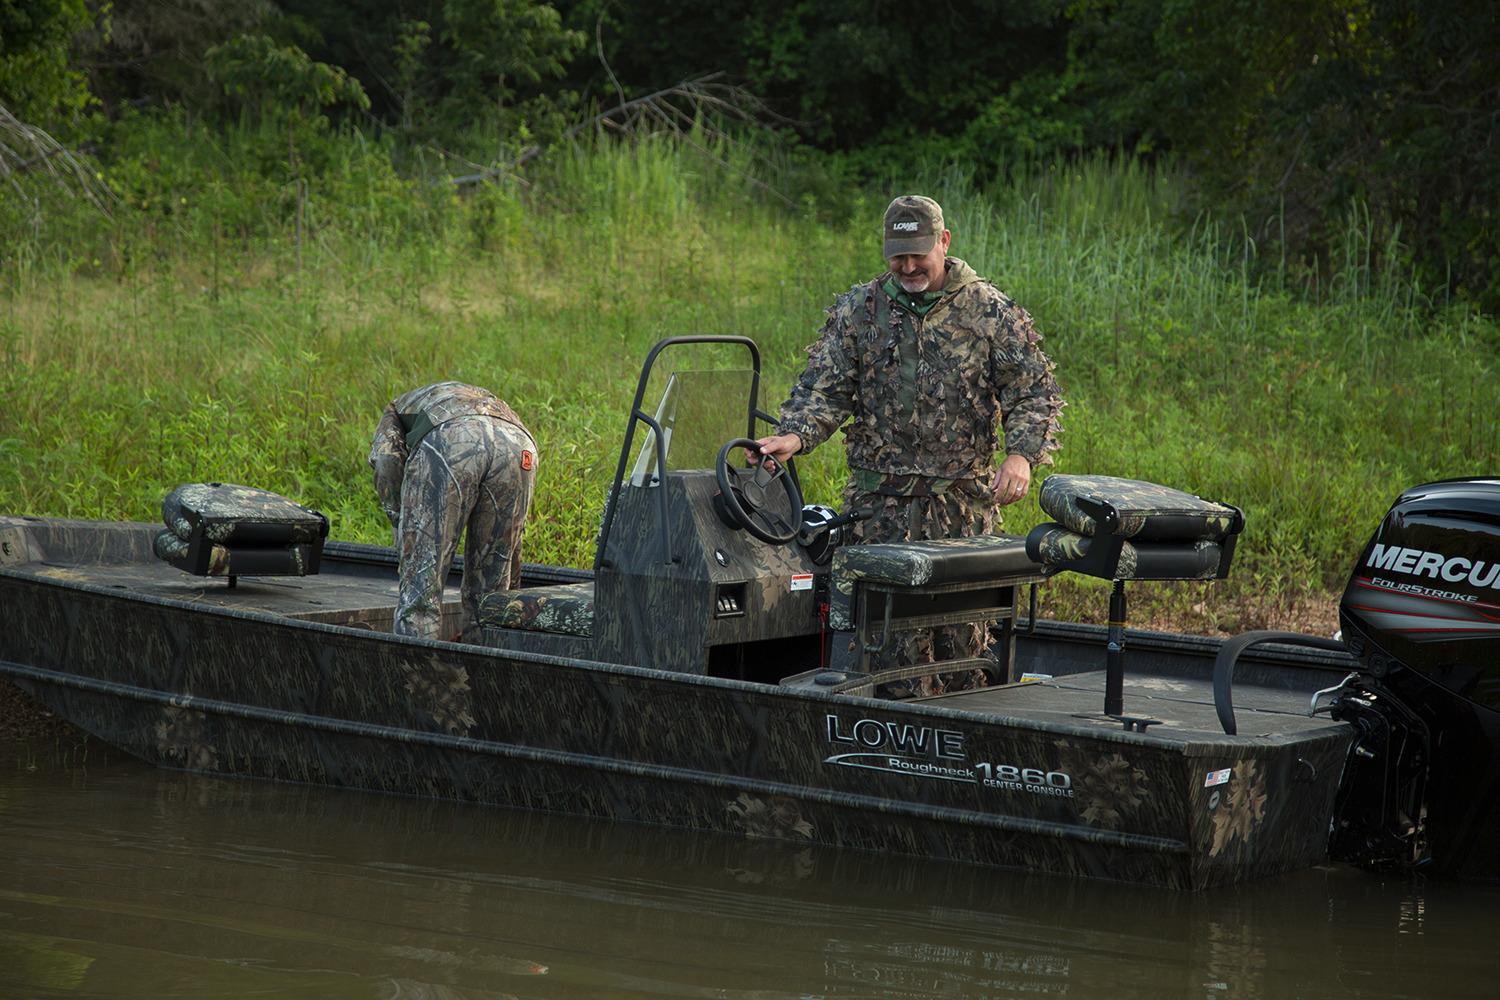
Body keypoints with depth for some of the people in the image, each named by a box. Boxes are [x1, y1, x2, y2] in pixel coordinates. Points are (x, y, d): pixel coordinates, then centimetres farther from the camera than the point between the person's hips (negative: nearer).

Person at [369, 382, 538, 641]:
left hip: (447, 444, -4)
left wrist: (404, 525, 14)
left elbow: (386, 460, 10)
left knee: (420, 586, 2)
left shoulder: (397, 408, 38)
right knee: (488, 590, 18)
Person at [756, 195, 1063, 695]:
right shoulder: (858, 310, 7)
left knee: (961, 623, 3)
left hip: (964, 501, -1)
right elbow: (824, 387, 2)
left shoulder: (990, 311, 3)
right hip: (879, 502, 1)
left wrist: (1021, 453, -14)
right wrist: (795, 435, -17)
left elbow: (1035, 391, 2)